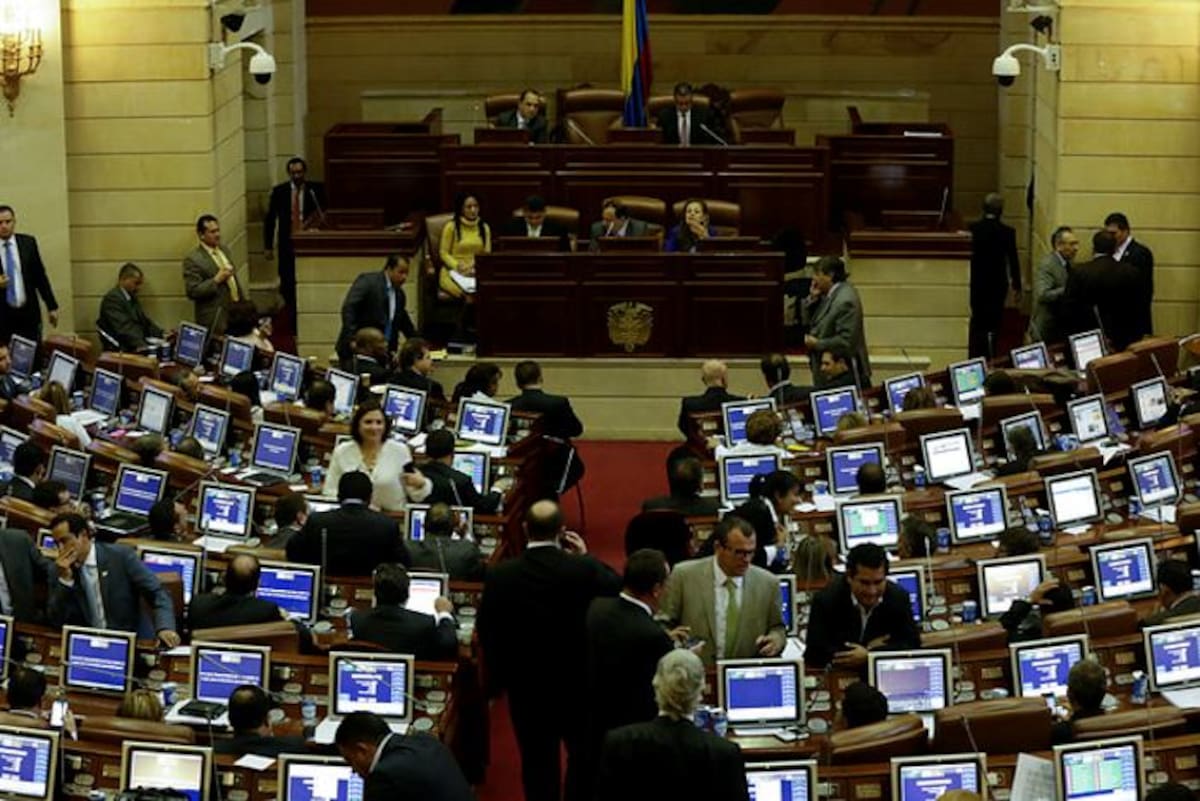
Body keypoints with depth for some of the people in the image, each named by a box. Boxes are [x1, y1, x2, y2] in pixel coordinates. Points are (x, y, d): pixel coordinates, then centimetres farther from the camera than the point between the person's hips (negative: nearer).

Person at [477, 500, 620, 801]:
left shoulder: (500, 576, -13)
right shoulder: (583, 570, -17)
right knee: (583, 754, 19)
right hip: (578, 682, 0)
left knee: (538, 762, 10)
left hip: (526, 686, 0)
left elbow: (485, 631, -6)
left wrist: (496, 679, 8)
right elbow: (617, 589, -1)